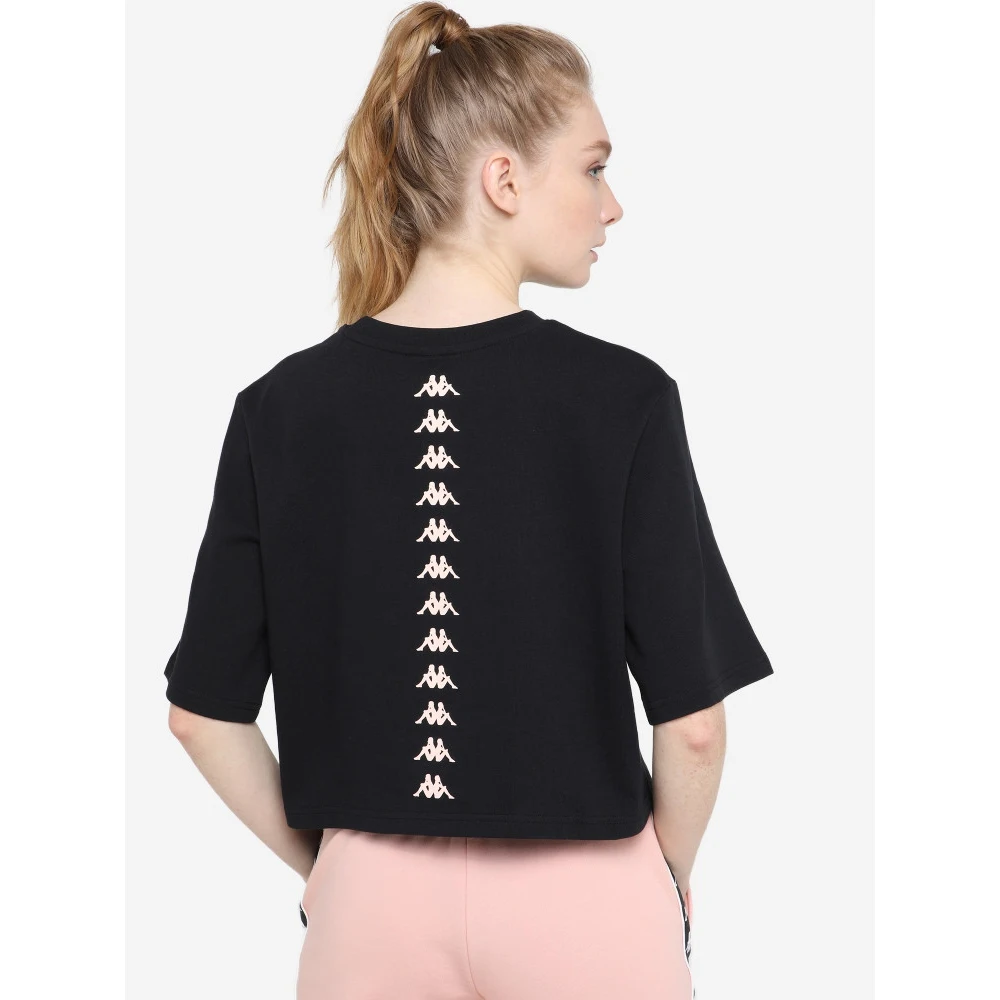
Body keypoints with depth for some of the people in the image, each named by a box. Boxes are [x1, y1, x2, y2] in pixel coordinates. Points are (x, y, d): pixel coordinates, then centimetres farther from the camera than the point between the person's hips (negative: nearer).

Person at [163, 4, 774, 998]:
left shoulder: (282, 406, -5)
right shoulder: (621, 398, -13)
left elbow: (203, 712, -1)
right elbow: (691, 719, -11)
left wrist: (320, 863, 12)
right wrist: (670, 876, 7)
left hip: (370, 904, 2)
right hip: (583, 906, -2)